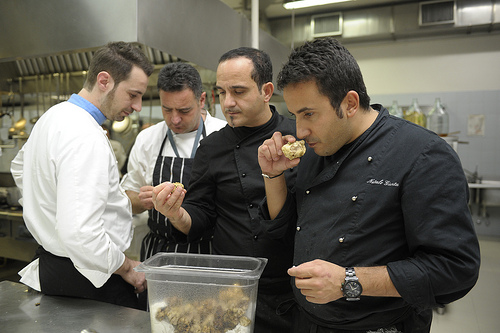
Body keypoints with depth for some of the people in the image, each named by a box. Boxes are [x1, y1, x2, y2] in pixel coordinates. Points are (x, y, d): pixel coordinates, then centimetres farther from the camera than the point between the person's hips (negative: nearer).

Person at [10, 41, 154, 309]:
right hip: (88, 278, -10)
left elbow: (19, 168, 26)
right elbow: (79, 233, -33)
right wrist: (126, 267, -18)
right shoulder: (86, 136, -26)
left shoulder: (54, 116, 6)